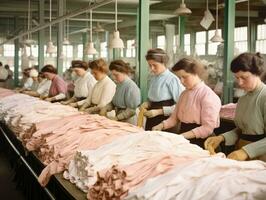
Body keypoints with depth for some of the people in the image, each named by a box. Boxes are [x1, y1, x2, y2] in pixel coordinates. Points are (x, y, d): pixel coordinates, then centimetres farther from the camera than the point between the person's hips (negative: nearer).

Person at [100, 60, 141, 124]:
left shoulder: (131, 87, -17)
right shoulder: (119, 85, 8)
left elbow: (132, 110, -18)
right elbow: (114, 102, 18)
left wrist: (116, 118, -19)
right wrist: (105, 108, 0)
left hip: (128, 123, -7)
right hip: (119, 121, 7)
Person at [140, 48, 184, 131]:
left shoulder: (172, 79, -12)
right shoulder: (153, 78, 9)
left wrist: (159, 111, -16)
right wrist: (146, 104, 2)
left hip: (166, 120, -6)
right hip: (151, 121, 6)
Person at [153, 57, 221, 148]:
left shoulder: (208, 95, -12)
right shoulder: (184, 94, 12)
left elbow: (208, 128, -17)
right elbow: (174, 117, 13)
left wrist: (184, 135, -23)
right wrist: (161, 126, -5)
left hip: (199, 142, -6)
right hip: (183, 141, 6)